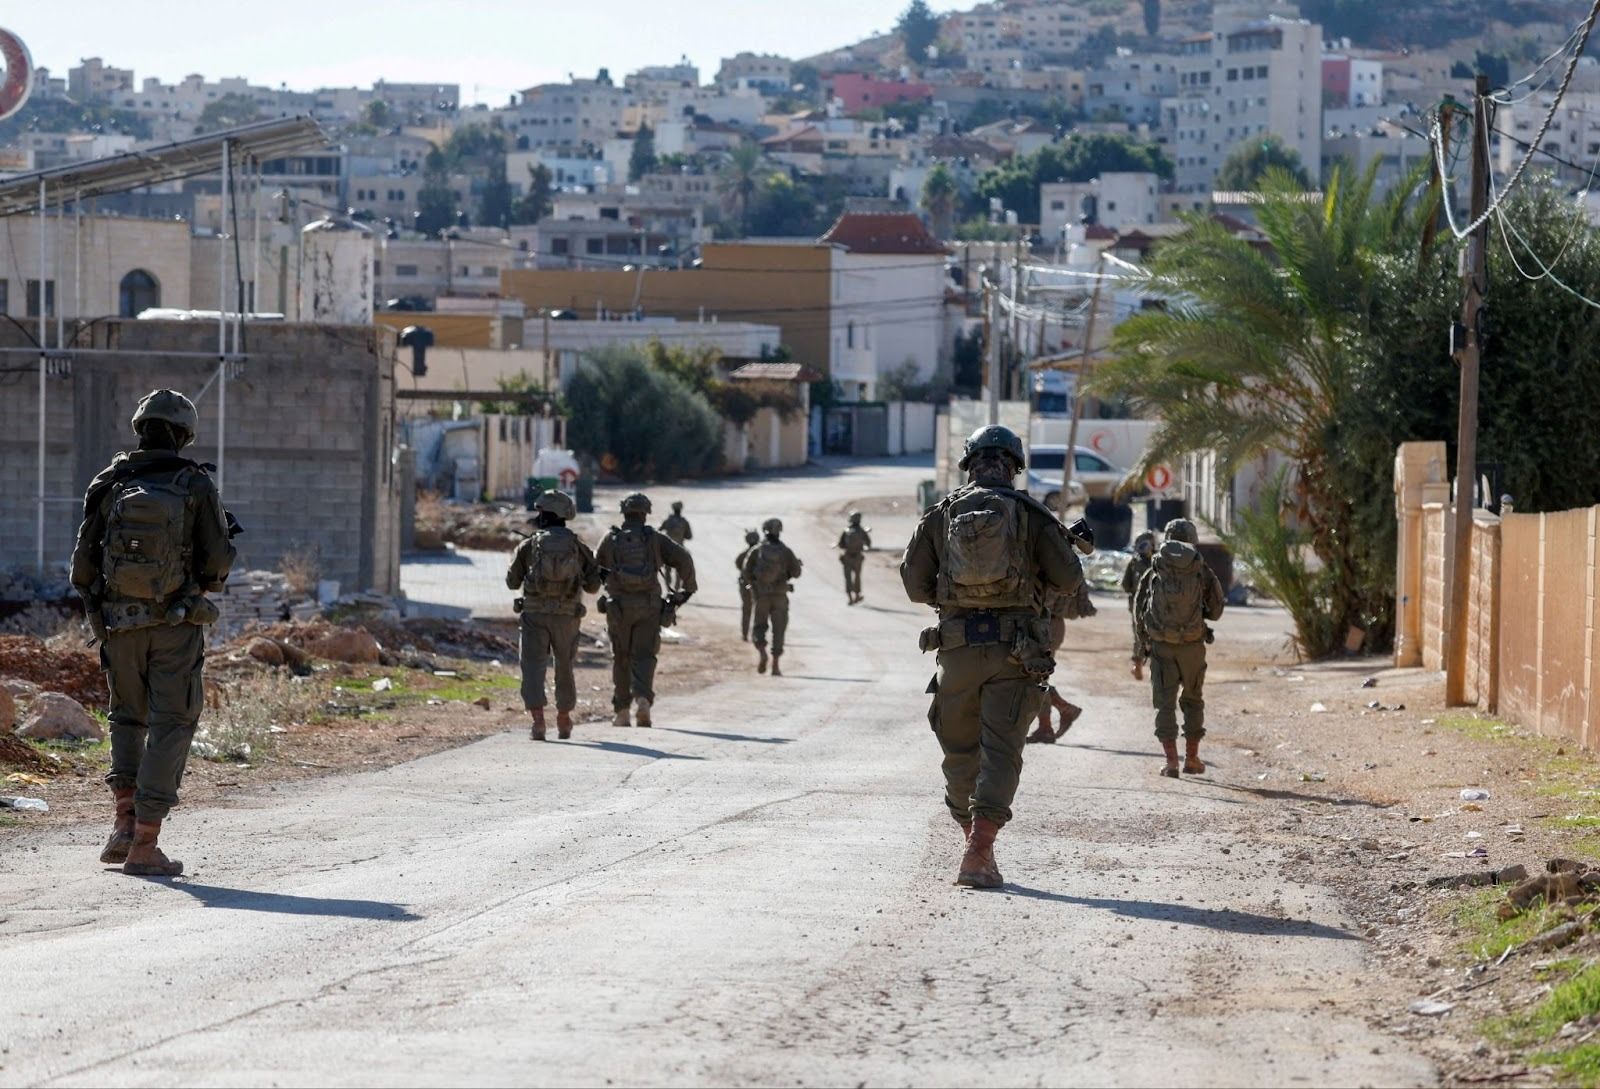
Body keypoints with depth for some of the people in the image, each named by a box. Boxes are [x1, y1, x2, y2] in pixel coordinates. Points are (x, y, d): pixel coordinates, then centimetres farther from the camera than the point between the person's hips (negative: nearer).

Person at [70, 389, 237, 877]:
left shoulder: (108, 485, 1)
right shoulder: (197, 484, -5)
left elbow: (83, 567, 1)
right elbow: (217, 564, -6)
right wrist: (227, 534, 15)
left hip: (120, 624, 3)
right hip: (177, 626, -3)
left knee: (128, 719, 22)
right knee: (171, 727, 3)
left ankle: (125, 823, 10)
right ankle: (144, 845, -3)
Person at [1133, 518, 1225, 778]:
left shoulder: (1154, 572, 0)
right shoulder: (1201, 572, -5)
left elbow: (1139, 610, 5)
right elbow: (1216, 608, 2)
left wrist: (1142, 644, 16)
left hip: (1161, 646, 0)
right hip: (1192, 646, 0)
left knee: (1165, 703, 5)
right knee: (1193, 700, 16)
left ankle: (1171, 761, -2)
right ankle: (1192, 758, 19)